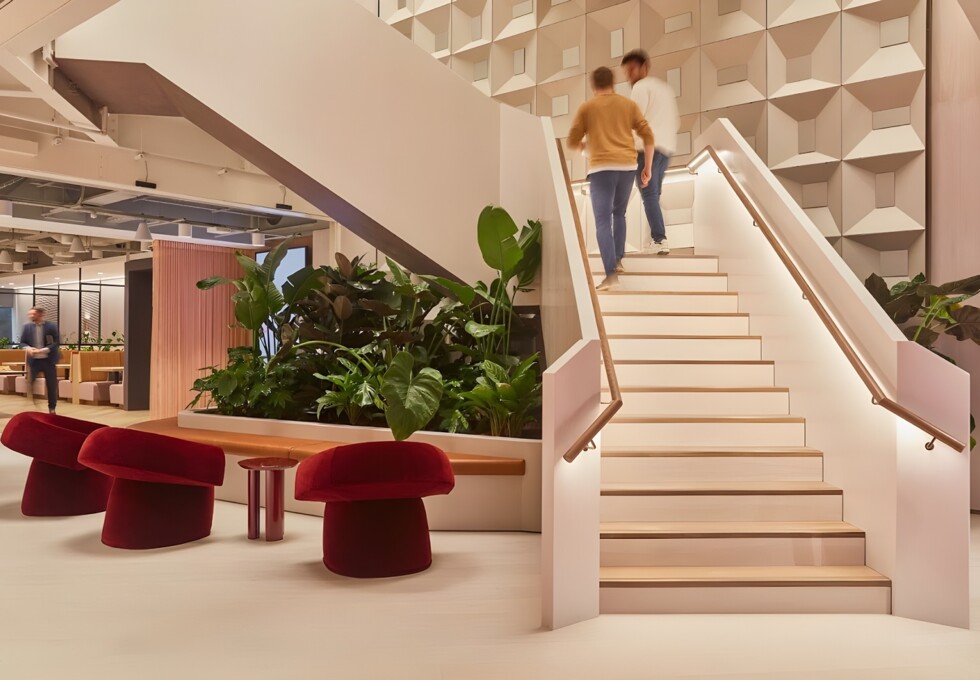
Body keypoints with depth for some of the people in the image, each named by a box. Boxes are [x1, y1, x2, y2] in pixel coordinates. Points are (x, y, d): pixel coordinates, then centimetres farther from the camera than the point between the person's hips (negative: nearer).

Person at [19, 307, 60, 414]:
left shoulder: (51, 326, -6)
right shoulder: (27, 326, 2)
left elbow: (56, 343, -10)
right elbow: (22, 342, 5)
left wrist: (43, 350, -23)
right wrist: (28, 348, -17)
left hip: (48, 360, -2)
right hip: (33, 360, 2)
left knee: (51, 385, 6)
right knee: (28, 383, -1)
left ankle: (52, 408, 19)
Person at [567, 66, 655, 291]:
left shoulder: (586, 107, 8)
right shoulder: (629, 104, 14)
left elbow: (572, 142, 9)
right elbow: (648, 136, 8)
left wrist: (585, 145, 32)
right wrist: (648, 167, 12)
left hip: (602, 168, -3)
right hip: (627, 166, 3)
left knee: (603, 222, -6)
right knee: (619, 213, 25)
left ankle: (611, 274, -19)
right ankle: (618, 260, 27)